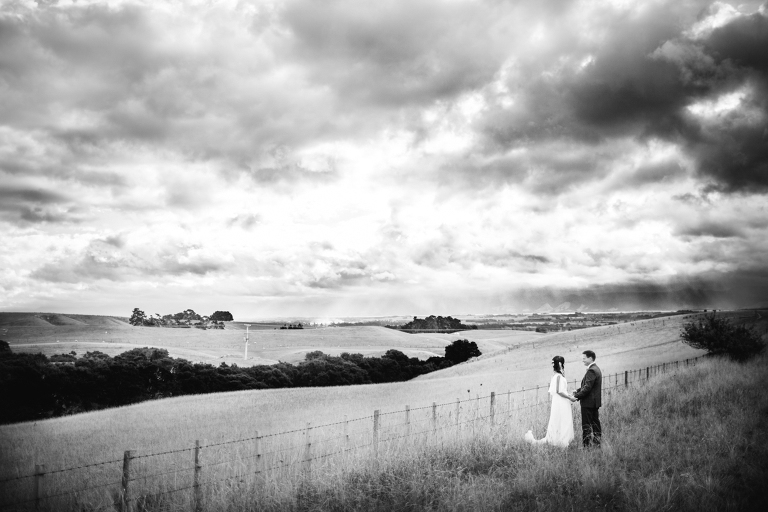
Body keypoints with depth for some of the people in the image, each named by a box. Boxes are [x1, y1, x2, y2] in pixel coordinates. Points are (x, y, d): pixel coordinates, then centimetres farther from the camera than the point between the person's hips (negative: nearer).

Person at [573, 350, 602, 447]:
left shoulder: (591, 371, -19)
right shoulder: (596, 369, 14)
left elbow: (587, 387, -23)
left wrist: (577, 396, -17)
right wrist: (578, 391, 7)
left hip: (588, 402, -10)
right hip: (595, 402, 10)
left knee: (586, 425, -4)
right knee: (595, 423, 13)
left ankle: (587, 445, -1)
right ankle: (597, 443, 18)